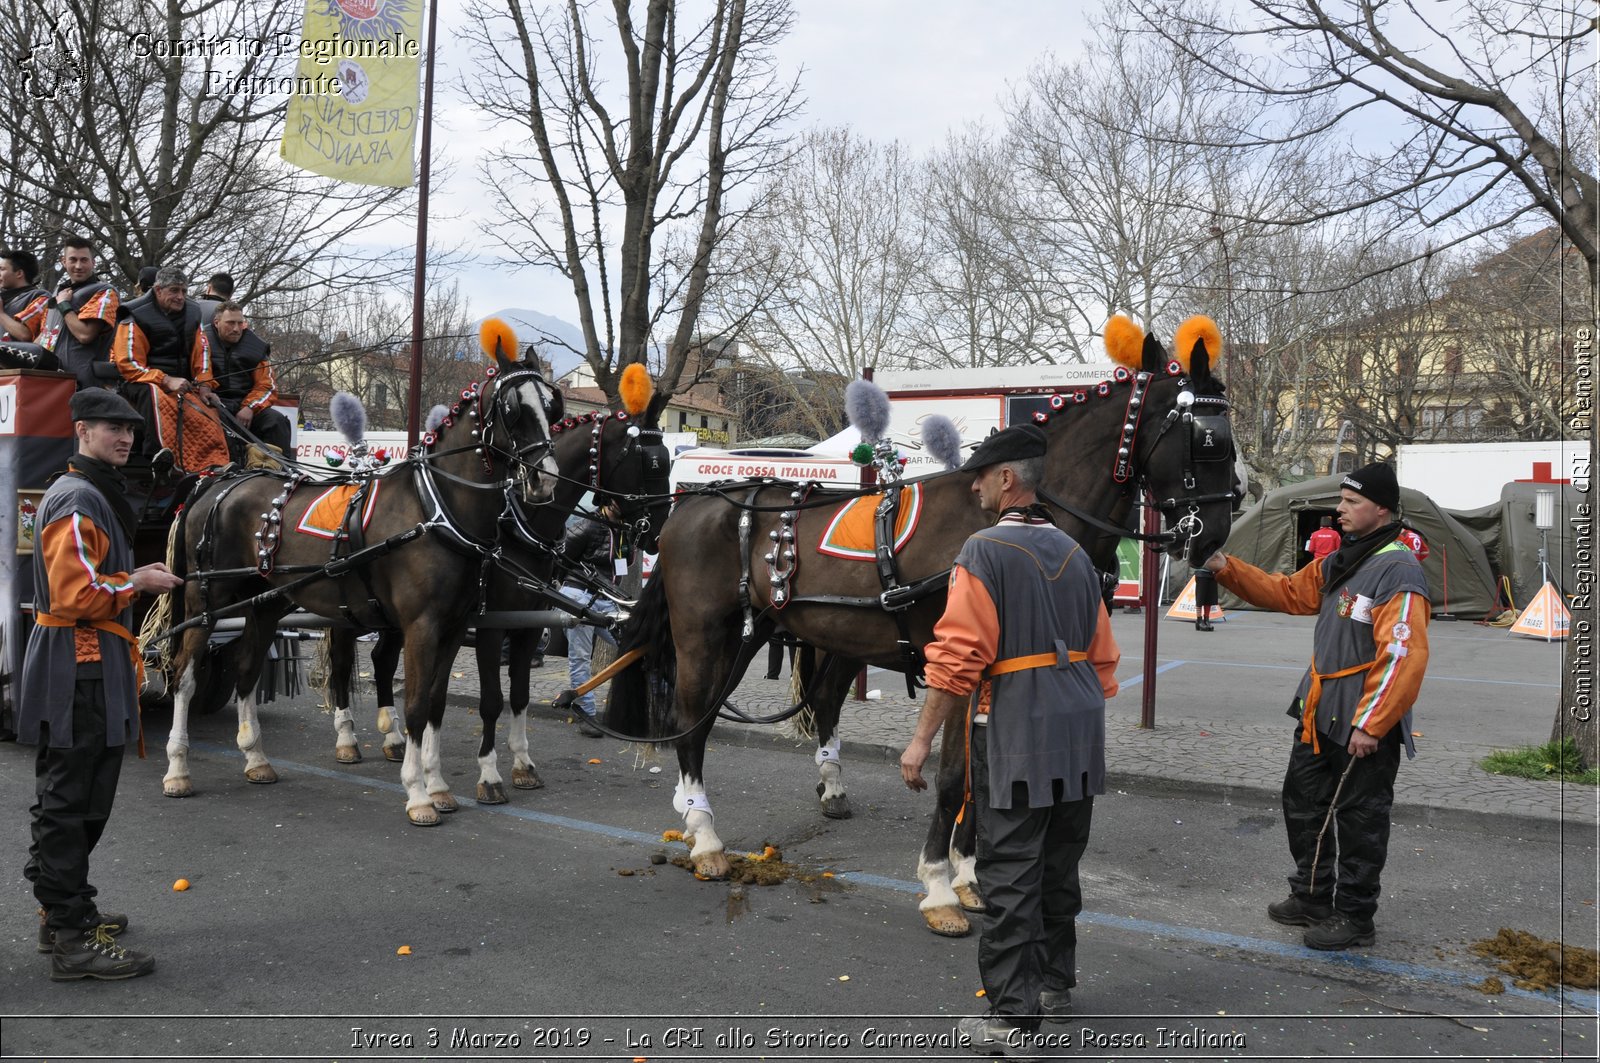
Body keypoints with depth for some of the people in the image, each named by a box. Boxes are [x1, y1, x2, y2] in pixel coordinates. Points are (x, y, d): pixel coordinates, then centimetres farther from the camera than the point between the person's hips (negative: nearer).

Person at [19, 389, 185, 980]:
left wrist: (136, 578, 14)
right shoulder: (78, 500, -15)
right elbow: (73, 595, -23)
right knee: (69, 804, -6)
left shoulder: (99, 494, 19)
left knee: (80, 800, 19)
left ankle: (62, 910, 31)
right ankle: (74, 941, -1)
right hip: (78, 671, -11)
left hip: (92, 668, 11)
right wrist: (138, 582, -12)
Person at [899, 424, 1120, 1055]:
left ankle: (1011, 1016, 2)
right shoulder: (1075, 554, 11)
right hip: (1079, 740, 8)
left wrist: (923, 739, -13)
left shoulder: (984, 551, -12)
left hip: (1014, 740, -8)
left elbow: (958, 656, -17)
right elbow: (1102, 653, 15)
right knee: (1060, 865, 18)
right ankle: (1055, 987, 31)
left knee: (1008, 874, -2)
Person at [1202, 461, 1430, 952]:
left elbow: (1404, 655, -25)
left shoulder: (1398, 570, -20)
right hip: (1320, 714, 10)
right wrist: (1227, 569, 4)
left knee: (1358, 821, 4)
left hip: (1365, 726, -9)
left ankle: (1355, 919, 20)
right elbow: (1288, 593, 17)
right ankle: (1312, 898, 35)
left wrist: (1371, 725, -24)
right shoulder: (1340, 561, 9)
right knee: (1302, 803, 19)